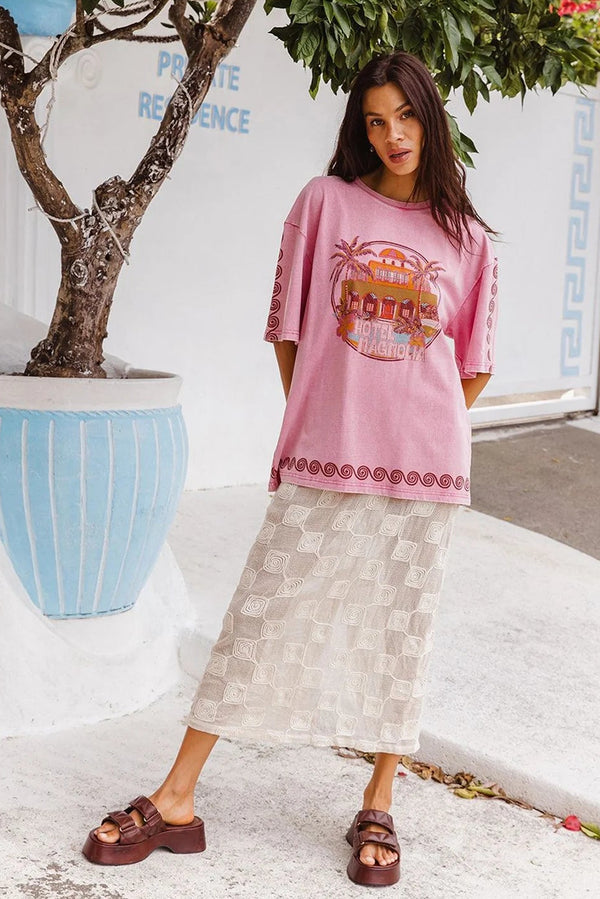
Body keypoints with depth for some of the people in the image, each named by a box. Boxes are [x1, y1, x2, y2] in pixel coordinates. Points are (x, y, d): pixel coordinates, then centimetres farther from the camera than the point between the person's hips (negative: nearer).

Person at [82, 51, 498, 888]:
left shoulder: (465, 237, 7)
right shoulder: (326, 201, 3)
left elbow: (474, 363, 13)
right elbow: (287, 324, 6)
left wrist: (422, 434, 8)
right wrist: (318, 422, 7)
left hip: (425, 471, 1)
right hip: (322, 464, -1)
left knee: (402, 631, 7)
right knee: (259, 617, 1)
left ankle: (379, 808, 22)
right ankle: (176, 800, 9)